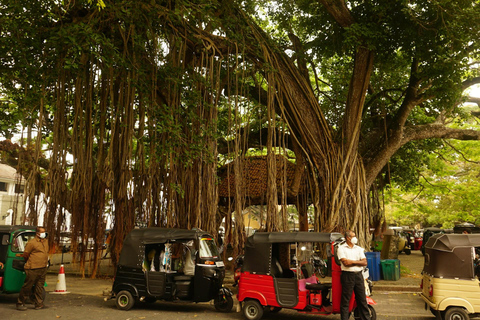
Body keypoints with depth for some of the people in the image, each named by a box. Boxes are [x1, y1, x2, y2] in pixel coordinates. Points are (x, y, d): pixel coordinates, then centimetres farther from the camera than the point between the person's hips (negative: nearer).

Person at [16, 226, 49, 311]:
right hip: (33, 269, -7)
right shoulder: (31, 243, -11)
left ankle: (39, 304, 15)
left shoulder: (45, 242, 14)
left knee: (40, 286, 10)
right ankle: (20, 303, 13)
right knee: (27, 286, 0)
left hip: (43, 269, 7)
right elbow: (25, 255, -5)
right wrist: (29, 264, 8)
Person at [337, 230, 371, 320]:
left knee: (362, 299, 8)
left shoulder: (359, 249, 14)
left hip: (358, 275, 4)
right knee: (345, 300, 0)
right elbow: (345, 262, -13)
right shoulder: (341, 248, -1)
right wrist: (357, 261, -3)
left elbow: (364, 262, 3)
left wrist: (352, 262, -8)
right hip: (347, 275, -4)